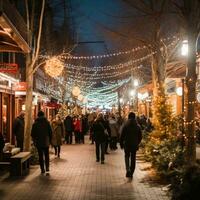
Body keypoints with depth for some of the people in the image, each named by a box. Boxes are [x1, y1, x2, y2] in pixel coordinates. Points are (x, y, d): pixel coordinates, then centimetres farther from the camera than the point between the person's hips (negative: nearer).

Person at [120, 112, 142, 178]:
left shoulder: (125, 125, -8)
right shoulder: (137, 126, 0)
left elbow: (122, 136, -6)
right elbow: (140, 136, 6)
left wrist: (121, 144, 4)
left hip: (127, 144, -2)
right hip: (134, 145, 2)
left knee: (127, 156, 13)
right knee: (133, 158, 10)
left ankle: (128, 169, -9)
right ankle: (131, 173, 12)